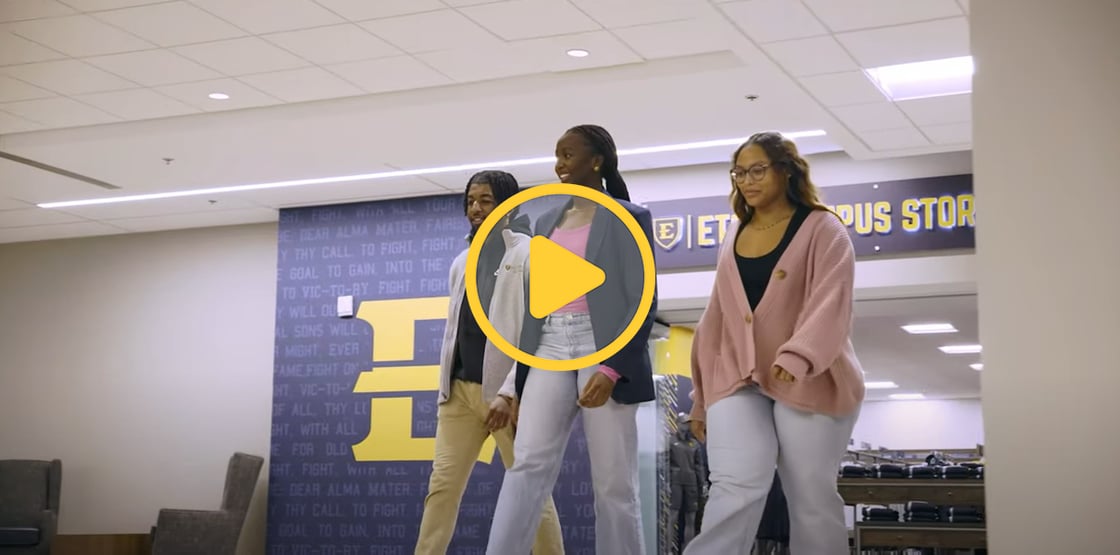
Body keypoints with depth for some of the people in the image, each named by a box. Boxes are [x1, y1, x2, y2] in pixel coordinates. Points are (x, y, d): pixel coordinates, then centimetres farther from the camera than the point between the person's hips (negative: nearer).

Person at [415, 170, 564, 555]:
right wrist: (445, 385, 11)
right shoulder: (462, 263, 15)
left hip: (507, 391, -5)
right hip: (460, 388, 5)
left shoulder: (531, 255, -3)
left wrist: (509, 392, -19)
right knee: (442, 486, -1)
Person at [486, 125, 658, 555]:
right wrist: (520, 377, 13)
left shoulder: (629, 218, 2)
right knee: (528, 464, -11)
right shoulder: (547, 222, 19)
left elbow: (643, 300, -6)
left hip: (603, 348, -4)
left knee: (613, 482, -2)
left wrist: (611, 369, -18)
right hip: (550, 350, 4)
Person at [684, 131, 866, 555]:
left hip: (809, 384, -3)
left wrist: (797, 358, -31)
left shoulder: (821, 229, 3)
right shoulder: (733, 243, 19)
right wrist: (702, 397, 19)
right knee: (736, 488, -16)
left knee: (812, 499, -2)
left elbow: (832, 302, -13)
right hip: (738, 382, 3)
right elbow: (714, 322, 21)